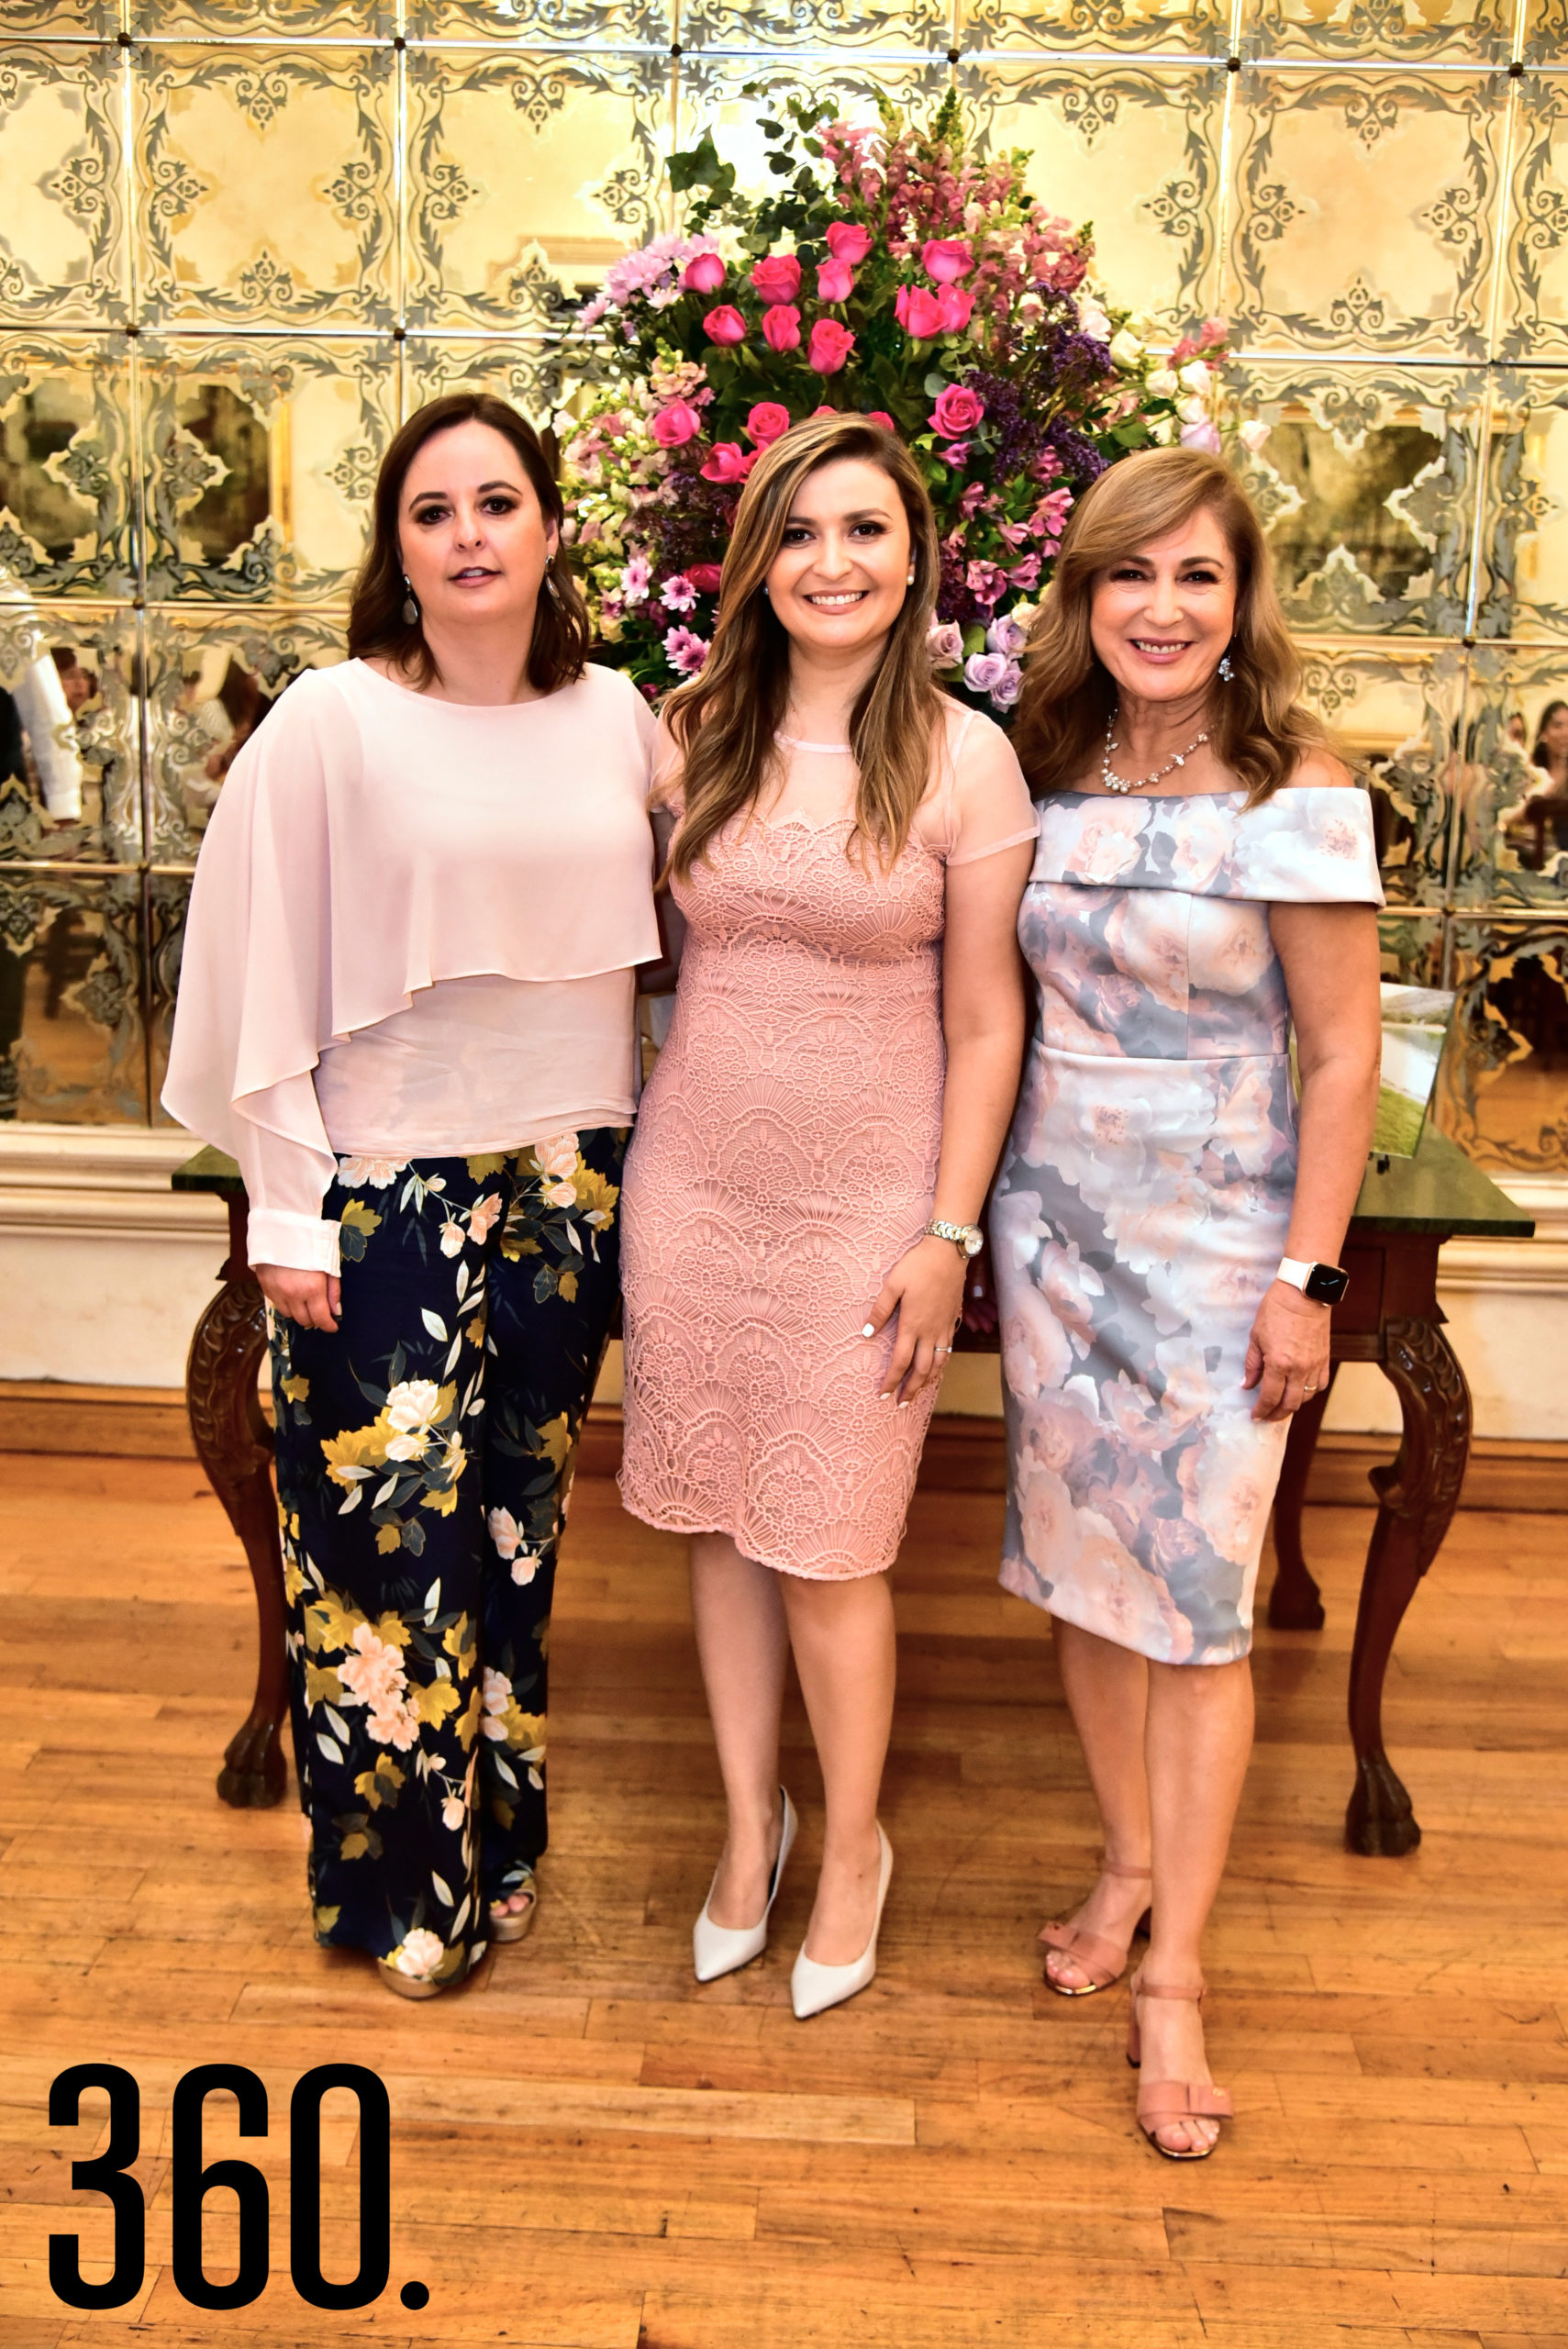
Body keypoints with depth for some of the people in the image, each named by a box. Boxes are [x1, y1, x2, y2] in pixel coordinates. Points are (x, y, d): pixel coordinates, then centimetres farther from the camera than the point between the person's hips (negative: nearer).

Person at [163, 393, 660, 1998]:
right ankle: (402, 1880, 26)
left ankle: (495, 1842, 35)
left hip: (564, 1181, 4)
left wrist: (633, 1154, 8)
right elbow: (261, 980, -8)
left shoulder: (614, 718, 3)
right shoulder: (330, 726, -9)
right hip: (383, 1192, -4)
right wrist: (286, 1212, -9)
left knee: (514, 1519, 16)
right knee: (388, 1527, 4)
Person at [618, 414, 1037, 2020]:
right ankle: (749, 1822, 34)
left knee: (826, 1550, 3)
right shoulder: (689, 735, 3)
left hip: (863, 1195, -3)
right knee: (716, 1521, 12)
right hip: (694, 1176, 4)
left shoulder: (964, 760, -6)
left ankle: (853, 1849, 29)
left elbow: (984, 1023, -5)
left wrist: (949, 1235, -8)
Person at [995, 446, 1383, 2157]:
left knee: (1195, 1597, 1)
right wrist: (978, 1211, 7)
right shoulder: (1042, 775, 3)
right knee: (1077, 1560, 13)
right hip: (1053, 1214, 5)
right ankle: (1130, 1859, 34)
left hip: (1215, 1236, -4)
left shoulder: (1296, 794, -10)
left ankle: (1174, 1977, 14)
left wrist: (1307, 1276, -11)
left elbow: (1342, 1053, -9)